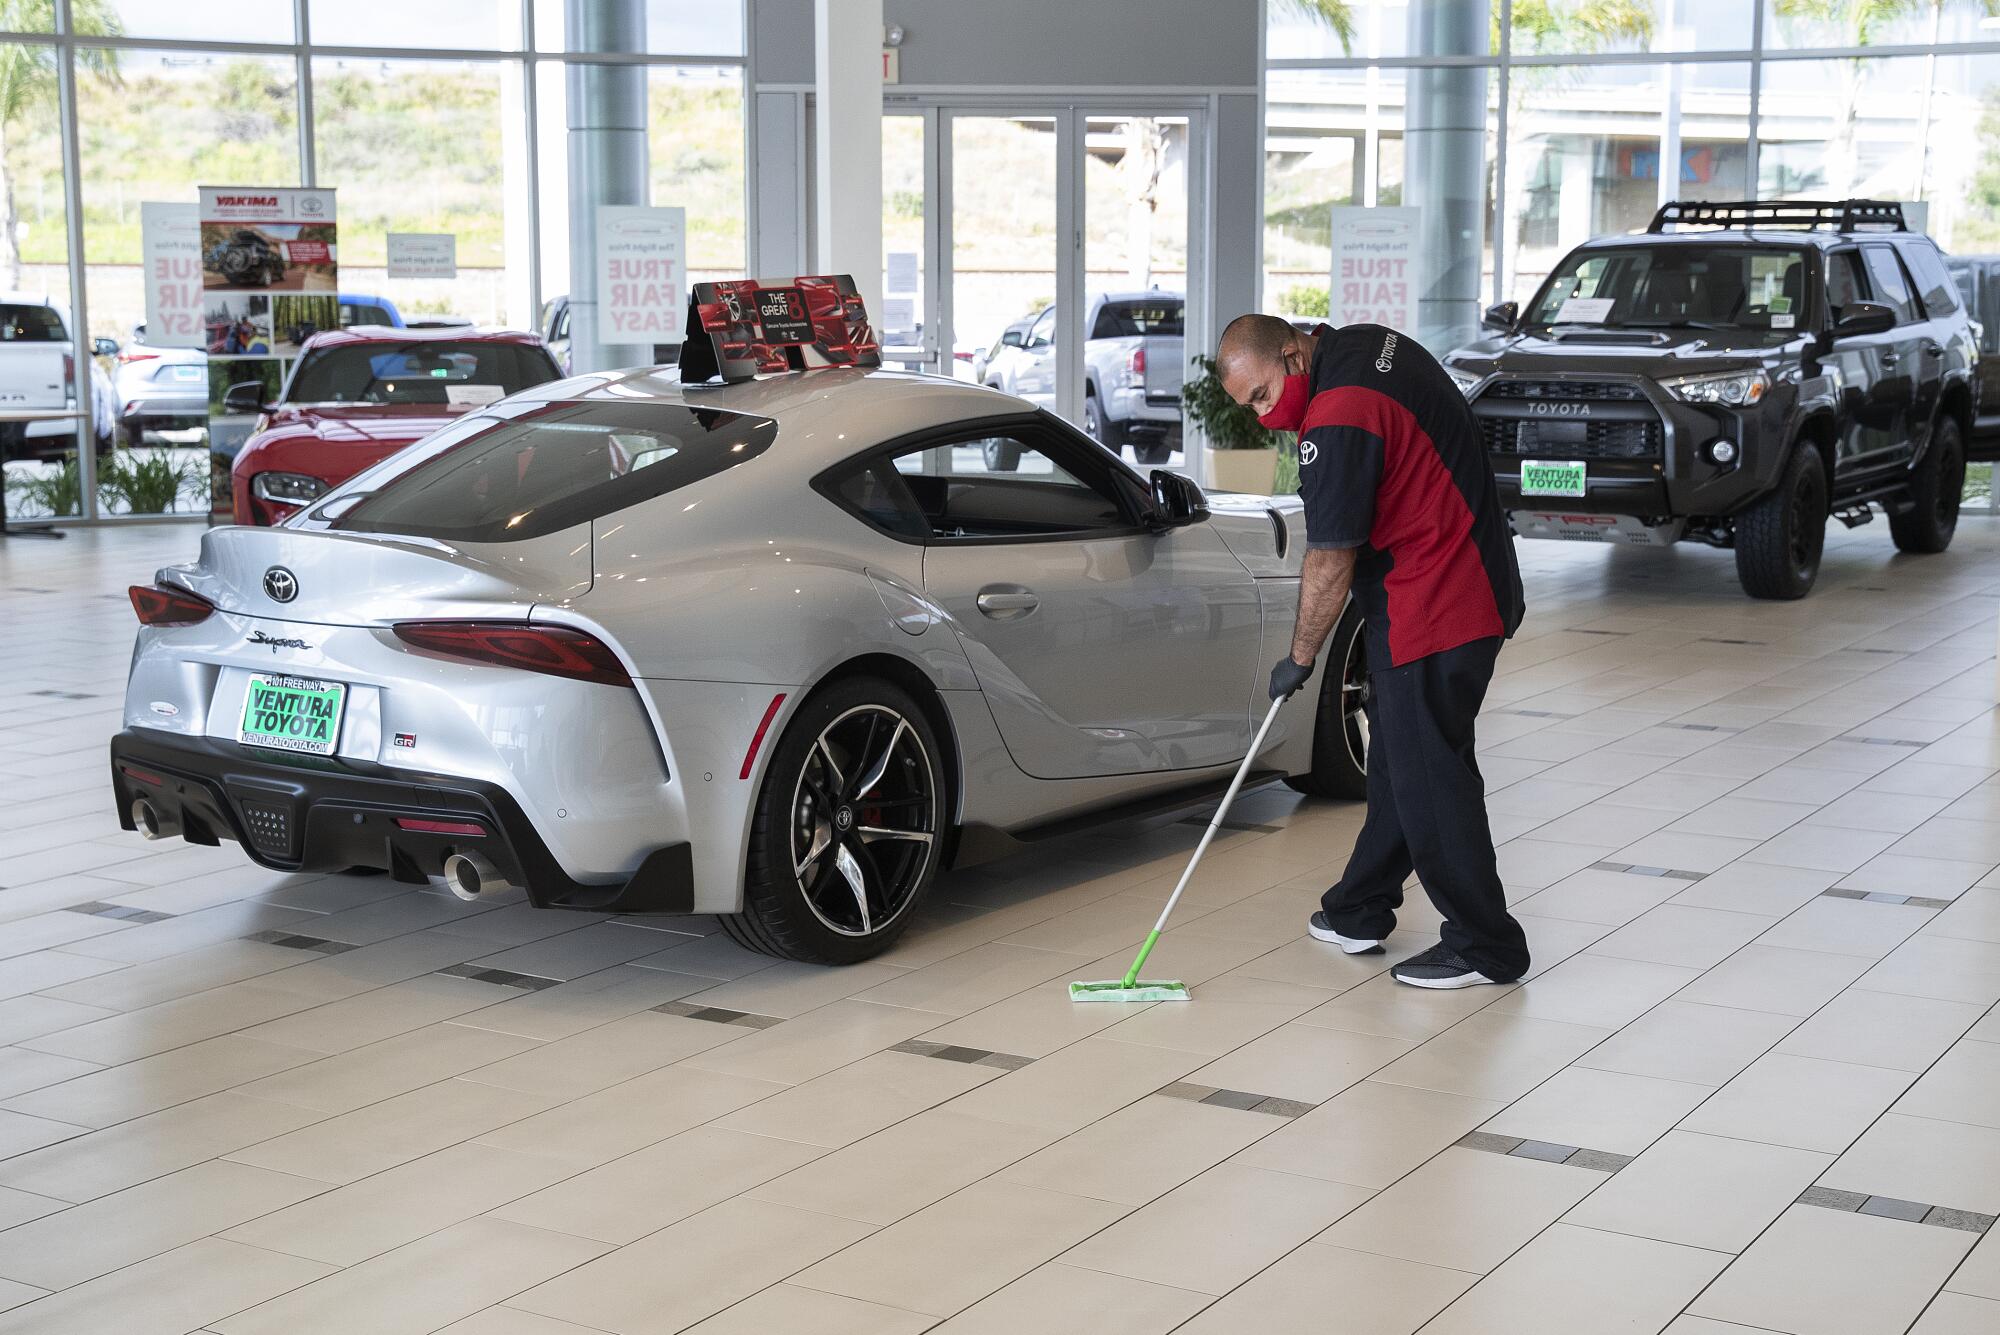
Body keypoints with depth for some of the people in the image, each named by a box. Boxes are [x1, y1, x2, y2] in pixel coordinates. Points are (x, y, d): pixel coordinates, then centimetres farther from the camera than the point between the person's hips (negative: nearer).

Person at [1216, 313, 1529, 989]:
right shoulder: (1364, 343, 7)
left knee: (1427, 775, -3)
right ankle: (1360, 912, 28)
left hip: (1431, 611, -11)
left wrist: (1299, 658, -6)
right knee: (1399, 759, 17)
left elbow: (1330, 562, -18)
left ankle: (1485, 947, 5)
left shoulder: (1336, 422, -24)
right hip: (1471, 585, 11)